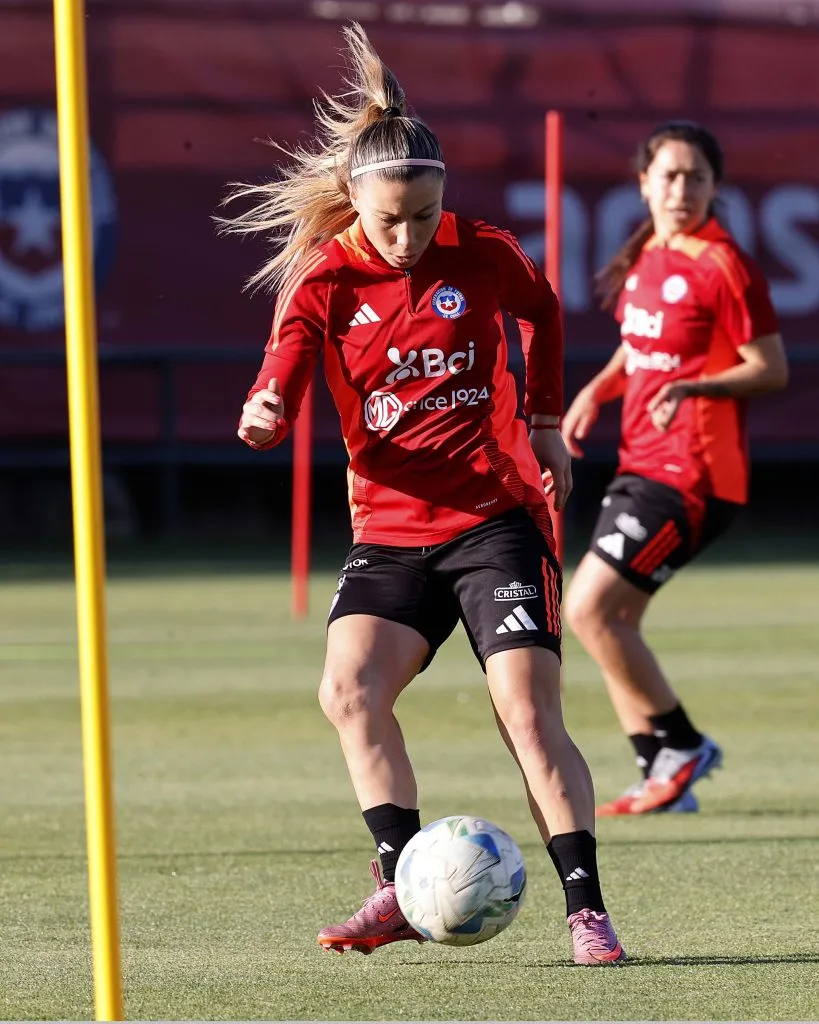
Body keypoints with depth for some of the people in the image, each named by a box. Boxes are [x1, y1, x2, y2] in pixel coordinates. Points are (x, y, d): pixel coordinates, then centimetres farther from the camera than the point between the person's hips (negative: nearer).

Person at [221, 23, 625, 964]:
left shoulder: (480, 256, -3)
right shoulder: (325, 281, -3)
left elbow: (542, 313, 19)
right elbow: (281, 385, -14)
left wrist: (543, 423, 16)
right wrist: (264, 415, -37)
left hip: (497, 517, -2)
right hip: (390, 528, 2)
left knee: (527, 710, -12)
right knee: (348, 688, -19)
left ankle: (587, 910, -7)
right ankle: (403, 886, -12)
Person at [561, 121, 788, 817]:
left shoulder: (723, 266, -13)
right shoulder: (644, 259, 11)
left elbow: (772, 370, -13)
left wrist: (694, 386, -26)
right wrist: (597, 391, 9)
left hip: (692, 475, -9)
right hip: (642, 465, 9)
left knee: (588, 608, -13)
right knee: (610, 622, 8)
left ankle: (684, 746, 0)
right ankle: (664, 781, 16)